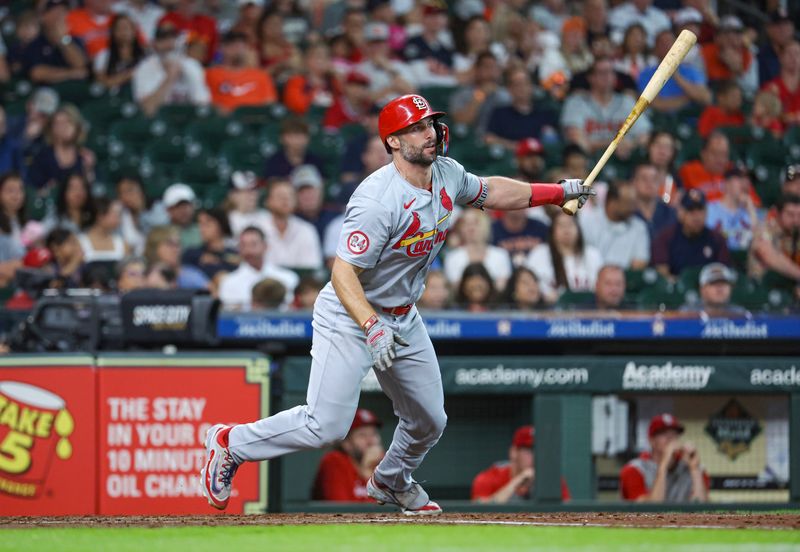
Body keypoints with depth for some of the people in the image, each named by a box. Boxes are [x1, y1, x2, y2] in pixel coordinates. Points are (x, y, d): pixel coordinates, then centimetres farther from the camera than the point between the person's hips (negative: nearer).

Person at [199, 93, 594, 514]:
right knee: (326, 426, -15)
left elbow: (489, 192, 18)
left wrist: (560, 192, 16)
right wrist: (373, 329, -41)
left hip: (403, 319, 8)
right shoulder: (379, 200, -29)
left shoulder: (447, 175, -3)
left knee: (429, 421, 13)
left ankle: (392, 480, 45)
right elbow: (343, 273, -30)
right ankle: (231, 443, 7)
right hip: (349, 317, -8)